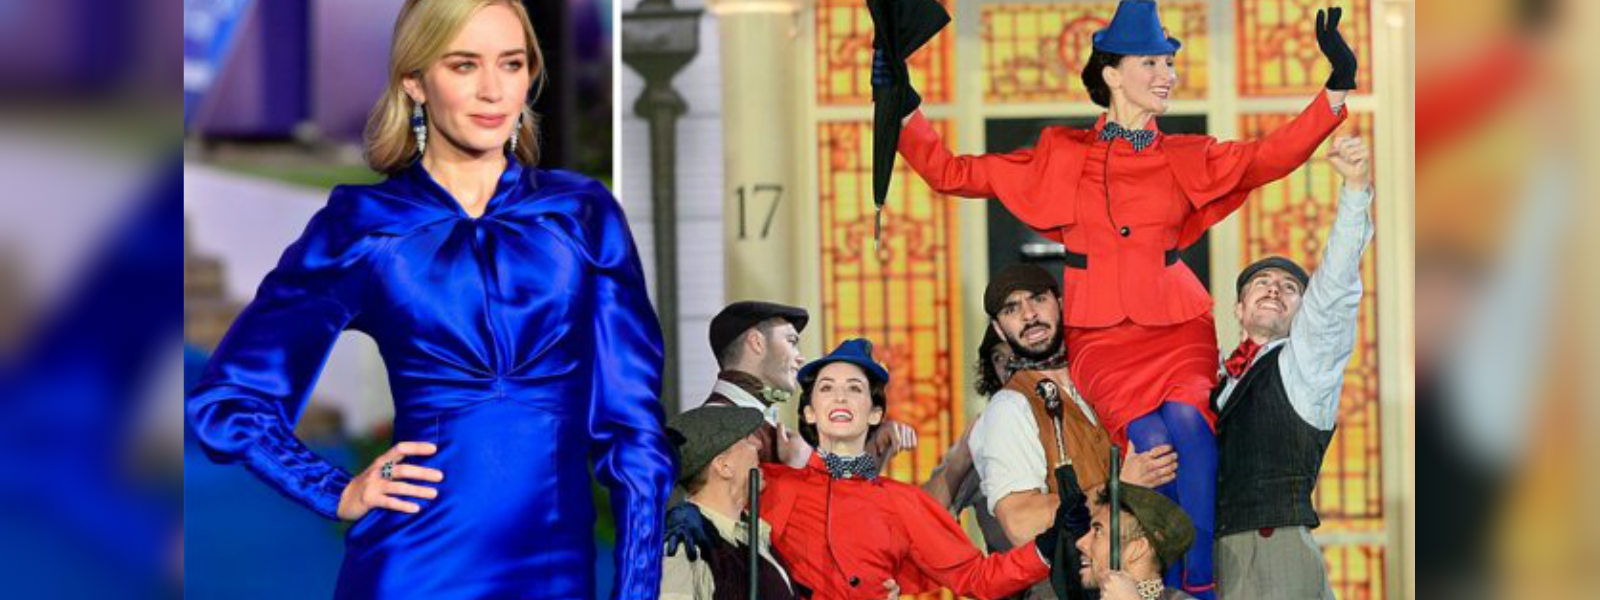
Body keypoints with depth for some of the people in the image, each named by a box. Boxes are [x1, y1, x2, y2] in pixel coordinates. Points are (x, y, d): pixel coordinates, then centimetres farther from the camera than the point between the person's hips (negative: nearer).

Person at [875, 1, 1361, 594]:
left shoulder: (1188, 158, 12)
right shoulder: (1060, 156, 9)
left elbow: (1269, 156, -1)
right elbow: (950, 171, 10)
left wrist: (1336, 89, -11)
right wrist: (900, 107, 1)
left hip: (1177, 327, 1)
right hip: (1102, 337, -1)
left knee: (1186, 416, -29)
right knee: (1150, 438, -26)